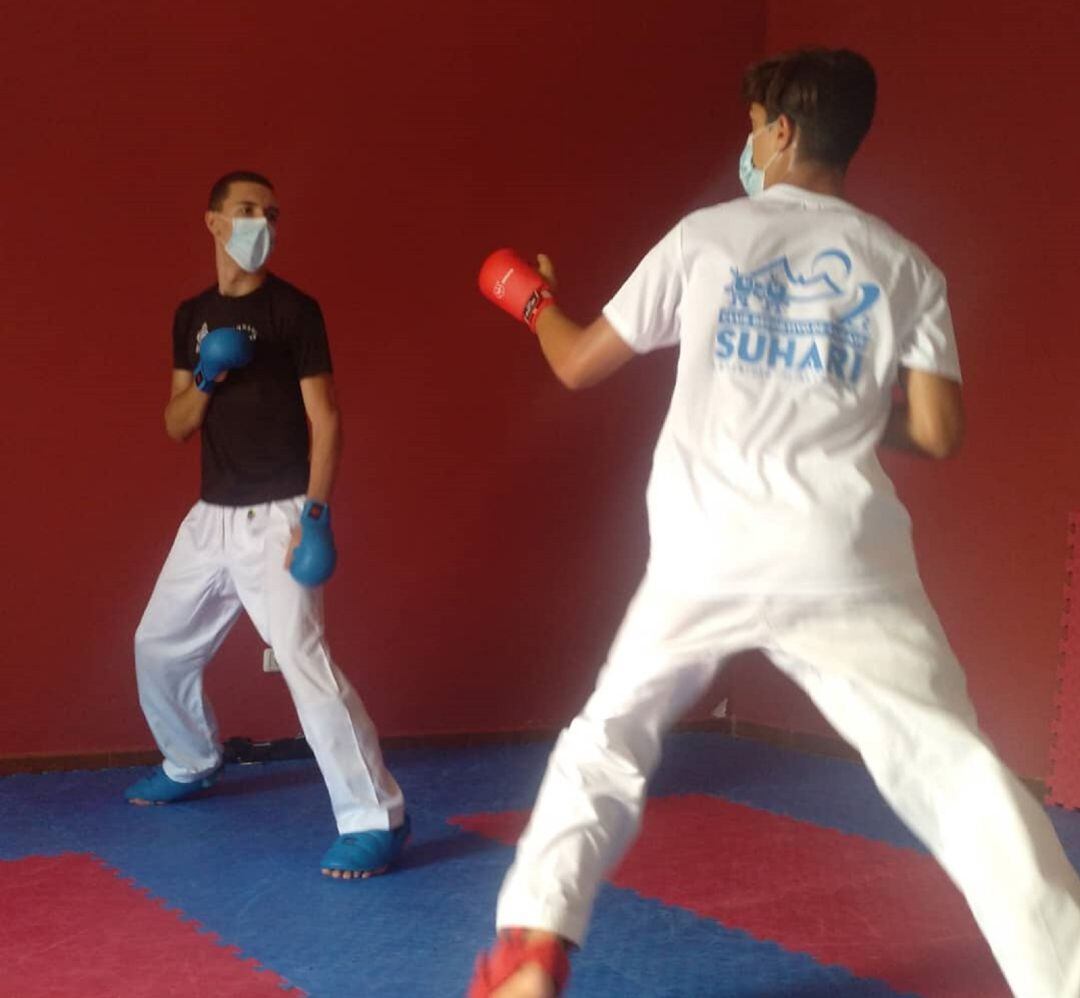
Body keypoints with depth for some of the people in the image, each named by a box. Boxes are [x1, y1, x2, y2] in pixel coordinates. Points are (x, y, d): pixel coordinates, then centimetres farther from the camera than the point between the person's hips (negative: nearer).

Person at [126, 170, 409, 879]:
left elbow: (325, 419, -10)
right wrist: (204, 383, -9)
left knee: (303, 659, -19)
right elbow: (176, 428, 12)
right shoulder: (192, 316, 11)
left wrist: (316, 514, -19)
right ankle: (192, 765, 44)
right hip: (212, 514, 7)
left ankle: (378, 819, -15)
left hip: (276, 515, -7)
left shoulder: (293, 310, -7)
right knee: (160, 646, 19)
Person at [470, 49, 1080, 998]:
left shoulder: (706, 236, 6)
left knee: (606, 742, 19)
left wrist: (531, 298, 34)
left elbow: (579, 364, 13)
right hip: (843, 559, 0)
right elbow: (938, 433, 1)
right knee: (955, 770, 1)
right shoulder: (906, 265, 8)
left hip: (707, 555, 0)